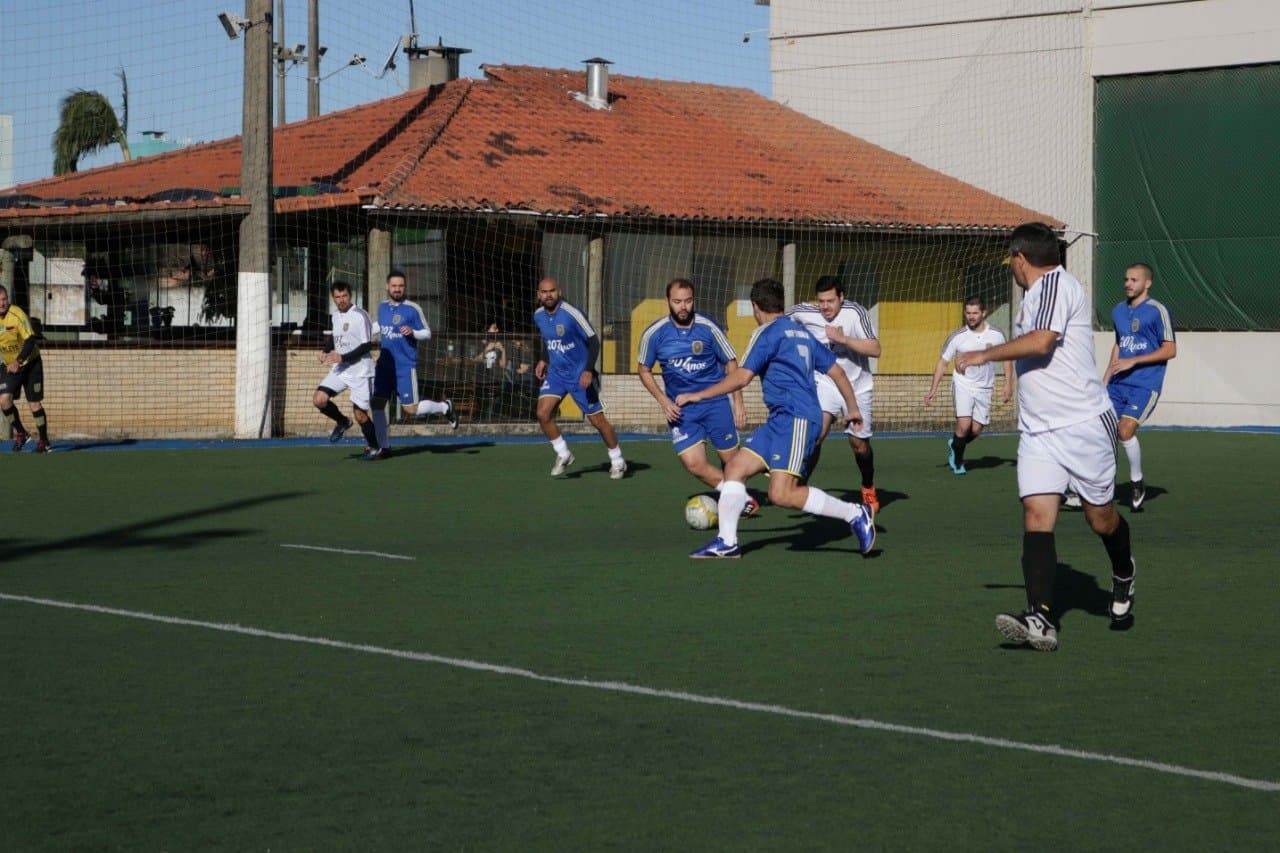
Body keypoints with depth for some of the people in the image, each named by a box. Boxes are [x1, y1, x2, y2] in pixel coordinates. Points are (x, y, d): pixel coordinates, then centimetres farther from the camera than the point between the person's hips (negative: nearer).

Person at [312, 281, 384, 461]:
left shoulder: (360, 315, -15)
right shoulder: (336, 315, 9)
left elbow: (367, 345, -18)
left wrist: (343, 357, -22)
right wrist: (326, 351, 6)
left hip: (360, 372, -7)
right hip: (339, 370, 7)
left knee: (360, 414, -2)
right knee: (319, 400, -10)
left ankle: (374, 447, 20)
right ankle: (342, 422, 18)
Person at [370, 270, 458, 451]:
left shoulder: (413, 309, -9)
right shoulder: (382, 306, 7)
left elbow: (427, 333, -4)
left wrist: (413, 332, -22)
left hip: (405, 366, -5)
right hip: (384, 365, 5)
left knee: (410, 410, -4)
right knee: (377, 404, -3)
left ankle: (445, 407, 22)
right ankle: (384, 446, 8)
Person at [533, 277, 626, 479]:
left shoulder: (572, 314, -20)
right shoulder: (538, 316, 0)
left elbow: (593, 341, -19)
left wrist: (589, 370, -28)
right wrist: (544, 360, 11)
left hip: (580, 375, -5)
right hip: (555, 372, 5)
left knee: (597, 420, 0)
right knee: (543, 414, -11)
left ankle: (617, 461, 18)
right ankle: (563, 454, 8)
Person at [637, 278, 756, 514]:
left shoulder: (708, 328, -9)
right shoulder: (654, 333, -7)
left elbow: (730, 363, 2)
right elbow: (643, 370, 7)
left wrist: (738, 402, -3)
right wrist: (663, 401, -4)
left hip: (716, 401, -1)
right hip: (680, 408, 1)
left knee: (731, 459, 0)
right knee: (693, 463, -13)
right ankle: (743, 501, 0)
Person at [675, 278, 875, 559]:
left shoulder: (767, 333, -5)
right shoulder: (801, 332, 20)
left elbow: (740, 378, -13)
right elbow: (836, 370, 24)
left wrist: (698, 395, -5)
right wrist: (852, 408, 36)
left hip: (795, 418, -10)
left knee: (782, 494, -17)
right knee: (735, 468, 6)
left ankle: (854, 514, -11)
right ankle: (727, 542, 6)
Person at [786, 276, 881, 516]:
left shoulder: (855, 312, -19)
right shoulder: (803, 313, -12)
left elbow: (875, 349, -26)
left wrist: (843, 338, -34)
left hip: (857, 386, 0)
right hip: (825, 384, 1)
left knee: (859, 442, 7)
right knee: (816, 433, -23)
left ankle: (869, 489, 33)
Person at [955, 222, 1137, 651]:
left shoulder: (1056, 283, -13)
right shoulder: (1037, 293, 17)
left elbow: (1041, 341, -26)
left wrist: (986, 354, -16)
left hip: (1084, 424, -8)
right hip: (1037, 431, 8)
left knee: (1101, 517, 7)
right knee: (1036, 513, -11)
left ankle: (1123, 578, 39)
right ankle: (1041, 620, -22)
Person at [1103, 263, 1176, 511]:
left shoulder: (1157, 312, -7)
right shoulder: (1118, 311, 13)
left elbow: (1170, 350, -9)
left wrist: (1132, 361, -15)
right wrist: (1106, 378, 19)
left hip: (1145, 385, -6)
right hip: (1118, 384, 6)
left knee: (1126, 430, -20)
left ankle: (1137, 483, 1)